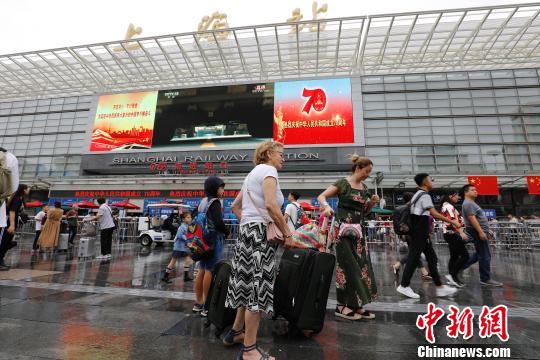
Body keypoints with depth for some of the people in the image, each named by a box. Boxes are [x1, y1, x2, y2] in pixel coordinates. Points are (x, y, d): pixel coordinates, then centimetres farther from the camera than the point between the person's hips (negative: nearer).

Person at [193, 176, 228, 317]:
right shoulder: (215, 202, -11)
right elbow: (218, 222, -21)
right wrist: (227, 232, -4)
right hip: (214, 239, -9)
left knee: (202, 270, 12)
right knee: (210, 271, -5)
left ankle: (198, 302, 22)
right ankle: (207, 306, 1)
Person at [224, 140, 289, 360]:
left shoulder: (254, 173, 24)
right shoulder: (268, 170, -5)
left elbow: (235, 206, 25)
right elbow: (270, 205, -21)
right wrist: (286, 232, -11)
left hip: (248, 231, 10)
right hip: (260, 232, -10)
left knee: (250, 284, 17)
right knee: (258, 287, -4)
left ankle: (235, 333, 31)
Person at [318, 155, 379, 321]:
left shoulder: (364, 188, 13)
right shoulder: (343, 183, -7)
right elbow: (321, 196, -13)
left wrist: (372, 203, 1)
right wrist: (327, 206, -32)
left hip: (358, 231, 7)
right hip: (344, 230, -7)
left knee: (361, 266, 9)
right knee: (348, 266, -4)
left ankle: (356, 305, 21)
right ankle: (342, 306, 9)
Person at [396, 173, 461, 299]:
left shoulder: (418, 195, 18)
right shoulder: (425, 195, -12)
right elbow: (434, 214, -19)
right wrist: (452, 222, -13)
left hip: (420, 233, 10)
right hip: (420, 233, -10)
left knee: (432, 258, 12)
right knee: (414, 258, -5)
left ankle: (439, 287, 18)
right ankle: (404, 286, 1)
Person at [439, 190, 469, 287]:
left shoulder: (448, 206, 21)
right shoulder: (449, 206, -12)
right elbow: (452, 221, -24)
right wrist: (461, 233, -31)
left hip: (450, 234, 11)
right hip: (452, 234, -11)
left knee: (454, 256, 13)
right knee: (465, 255, -11)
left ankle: (452, 279, 16)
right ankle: (453, 275, -10)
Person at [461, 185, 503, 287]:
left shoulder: (472, 203, 20)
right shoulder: (468, 203, -14)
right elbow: (472, 218, -23)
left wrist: (487, 230, 23)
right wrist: (481, 232, -26)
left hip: (480, 231, 11)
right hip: (478, 232, -11)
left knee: (480, 254, 17)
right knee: (485, 256, -4)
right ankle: (485, 279, 4)